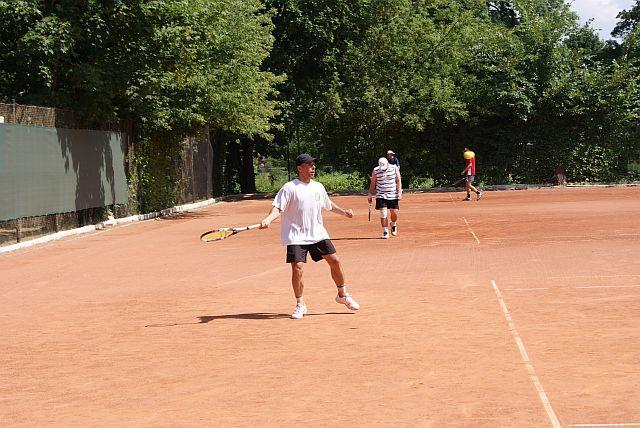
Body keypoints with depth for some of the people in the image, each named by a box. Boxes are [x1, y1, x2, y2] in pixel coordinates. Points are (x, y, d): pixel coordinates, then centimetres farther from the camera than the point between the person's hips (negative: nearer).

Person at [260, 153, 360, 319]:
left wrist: (343, 212, 23)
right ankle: (300, 304, 5)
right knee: (297, 268, -14)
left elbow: (328, 204, 27)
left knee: (334, 261, 3)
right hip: (296, 236, -5)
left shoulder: (318, 187, 9)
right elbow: (278, 207, -17)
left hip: (318, 233, 5)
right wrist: (268, 219, -33)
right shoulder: (289, 188, -10)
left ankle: (343, 295, 24)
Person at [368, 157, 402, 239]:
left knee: (394, 212, 1)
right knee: (383, 213, -8)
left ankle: (393, 225, 33)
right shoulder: (375, 171, -5)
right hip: (381, 195, -1)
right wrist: (370, 194, 3)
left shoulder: (394, 168, -4)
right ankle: (385, 232, 0)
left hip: (393, 195, 1)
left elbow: (399, 180, 0)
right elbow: (373, 183, 6)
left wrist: (399, 192, -8)